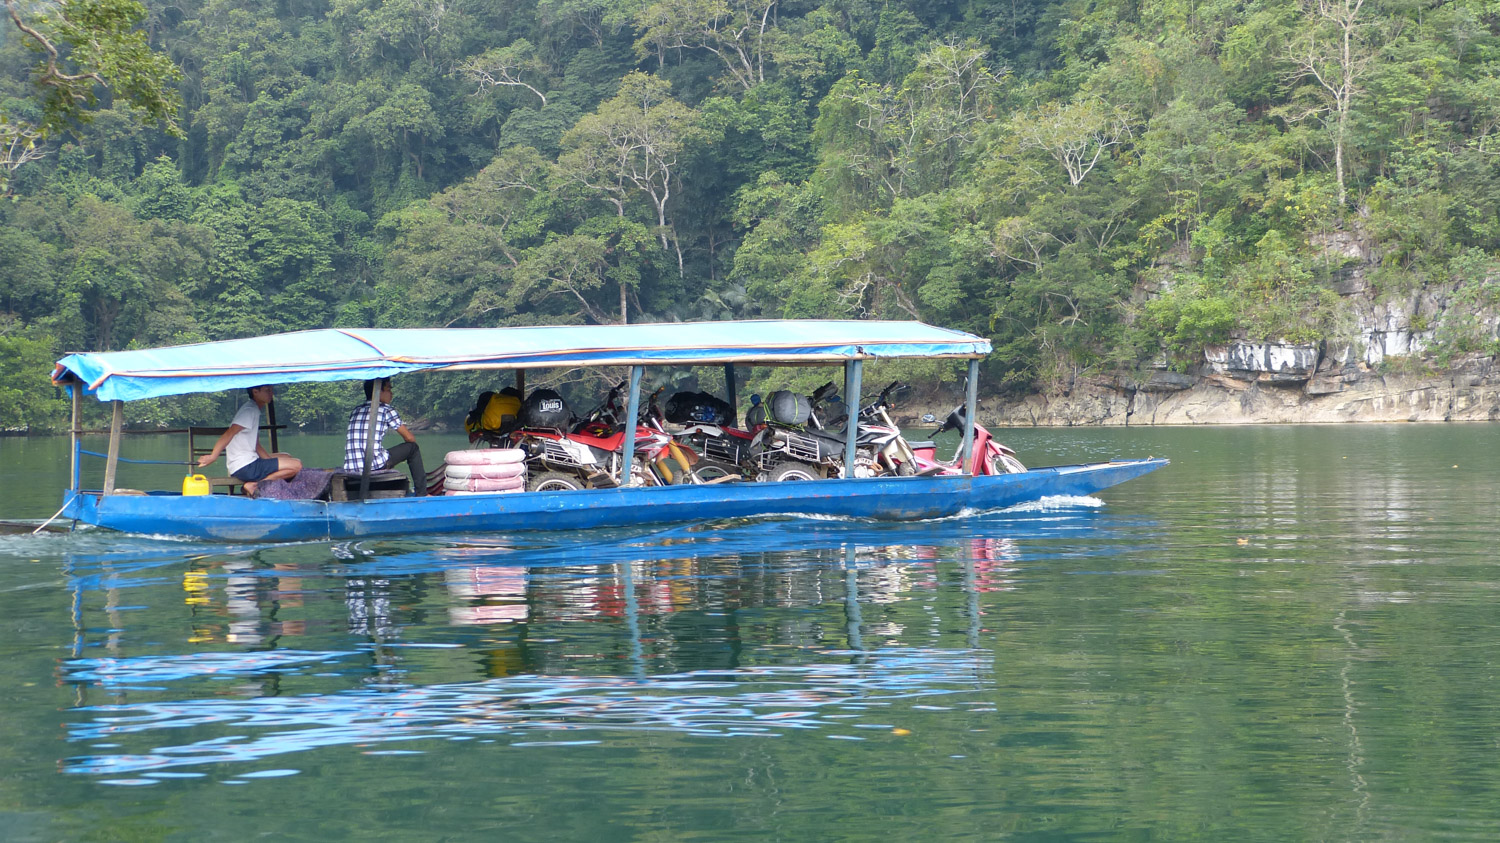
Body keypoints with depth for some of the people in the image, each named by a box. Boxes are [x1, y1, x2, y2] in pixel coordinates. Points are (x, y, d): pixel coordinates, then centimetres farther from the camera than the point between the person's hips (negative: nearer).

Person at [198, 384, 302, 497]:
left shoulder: (255, 410, 20)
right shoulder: (250, 410, -11)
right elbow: (229, 434, -22)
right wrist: (212, 457, -30)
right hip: (246, 468, -10)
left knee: (287, 457, 26)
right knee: (296, 465, -14)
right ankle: (255, 486, -14)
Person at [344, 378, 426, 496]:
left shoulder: (355, 411, 19)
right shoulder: (386, 410, 3)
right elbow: (410, 438, 7)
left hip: (349, 469, 7)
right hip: (375, 466, -7)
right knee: (412, 447, 15)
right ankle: (421, 494, 14)